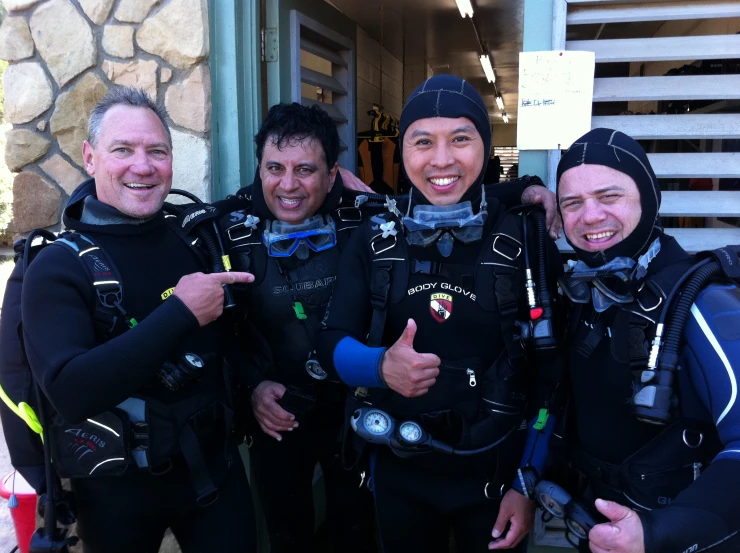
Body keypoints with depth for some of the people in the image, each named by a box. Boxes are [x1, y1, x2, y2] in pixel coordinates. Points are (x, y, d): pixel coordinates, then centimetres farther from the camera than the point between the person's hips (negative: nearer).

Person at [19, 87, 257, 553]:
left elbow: (229, 337, 14)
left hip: (214, 464, 3)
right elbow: (69, 391, -29)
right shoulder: (59, 266, -15)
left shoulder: (195, 238, -2)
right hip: (118, 490, -3)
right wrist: (181, 312, -29)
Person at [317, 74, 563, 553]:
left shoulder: (525, 241, -10)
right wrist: (381, 366, -26)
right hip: (398, 471, 2)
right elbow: (332, 343, -6)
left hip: (494, 472, -1)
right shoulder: (374, 240, -4)